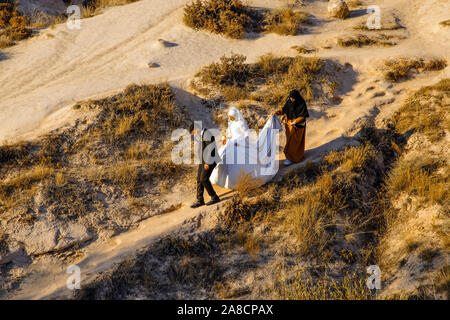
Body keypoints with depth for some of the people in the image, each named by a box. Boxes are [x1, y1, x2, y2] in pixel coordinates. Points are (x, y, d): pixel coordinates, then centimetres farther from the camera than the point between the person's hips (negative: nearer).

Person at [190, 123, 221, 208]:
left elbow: (210, 149, -21)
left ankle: (214, 197, 1)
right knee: (199, 179, 6)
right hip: (203, 161, 10)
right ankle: (200, 200, 9)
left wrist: (207, 163, -21)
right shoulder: (201, 135, 13)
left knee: (204, 179, -12)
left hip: (210, 160, -10)